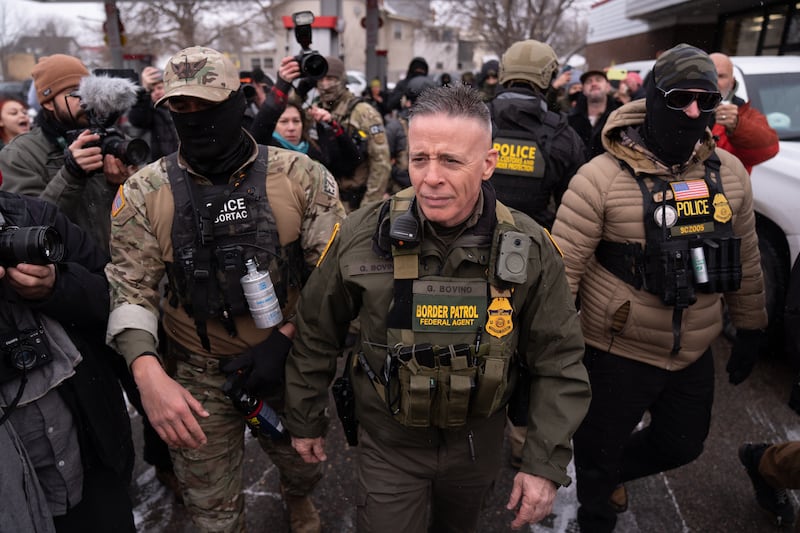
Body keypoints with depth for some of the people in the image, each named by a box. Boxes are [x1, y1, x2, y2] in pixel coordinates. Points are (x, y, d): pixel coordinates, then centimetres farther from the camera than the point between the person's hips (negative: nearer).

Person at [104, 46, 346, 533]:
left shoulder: (299, 176, -11)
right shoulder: (144, 193, -8)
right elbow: (131, 290, -9)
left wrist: (286, 340, -16)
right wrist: (150, 375, -24)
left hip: (291, 362, 1)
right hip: (200, 376, 0)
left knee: (306, 465, 26)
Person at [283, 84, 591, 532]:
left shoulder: (530, 248, -17)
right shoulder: (362, 235, -19)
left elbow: (559, 361, -8)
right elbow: (318, 333, -5)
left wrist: (546, 463, -10)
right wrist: (305, 419, 4)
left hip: (478, 439, 2)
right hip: (389, 441, -2)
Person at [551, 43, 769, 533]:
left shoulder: (729, 172, 0)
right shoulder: (603, 177, -18)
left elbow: (746, 258, 11)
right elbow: (563, 267, -18)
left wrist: (752, 327, 17)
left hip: (695, 353, 6)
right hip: (618, 353, -5)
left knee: (683, 446, 24)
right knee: (599, 451, 15)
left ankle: (610, 473, 53)